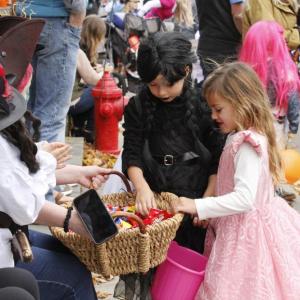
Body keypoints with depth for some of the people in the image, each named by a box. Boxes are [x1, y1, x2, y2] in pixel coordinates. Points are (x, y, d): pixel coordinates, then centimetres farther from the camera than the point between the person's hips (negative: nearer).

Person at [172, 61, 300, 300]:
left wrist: (198, 206, -29)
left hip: (246, 231, -9)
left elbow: (244, 199, -29)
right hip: (242, 226, 9)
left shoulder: (247, 144, -21)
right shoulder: (240, 137, 8)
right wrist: (208, 212, 10)